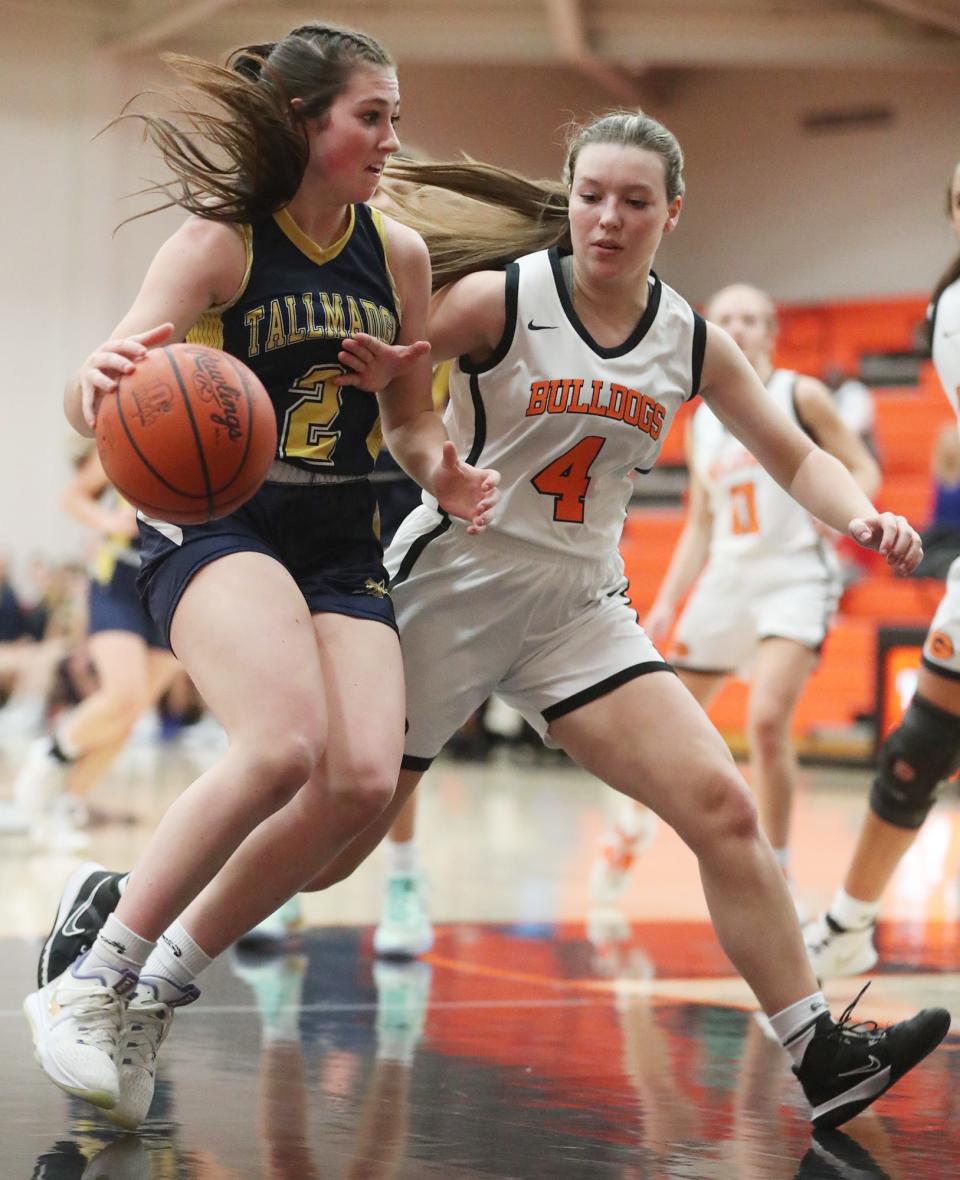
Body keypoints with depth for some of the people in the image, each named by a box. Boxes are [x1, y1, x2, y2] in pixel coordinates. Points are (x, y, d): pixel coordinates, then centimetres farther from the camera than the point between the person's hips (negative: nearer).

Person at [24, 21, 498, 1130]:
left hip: (341, 549, 5)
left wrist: (442, 470, -4)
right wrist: (100, 380, -43)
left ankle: (161, 982, -2)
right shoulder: (220, 242, -8)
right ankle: (88, 982, -16)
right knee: (284, 746, -30)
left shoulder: (399, 254, 7)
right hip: (214, 526, -5)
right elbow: (98, 393, -18)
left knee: (363, 778, -19)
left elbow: (410, 420, 19)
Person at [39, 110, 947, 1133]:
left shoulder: (691, 341, 3)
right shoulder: (500, 298, -11)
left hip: (579, 608, 4)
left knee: (722, 809, -11)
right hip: (451, 583, -4)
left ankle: (821, 1058, -5)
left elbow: (795, 457, 12)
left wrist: (859, 515, -8)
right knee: (326, 845, 0)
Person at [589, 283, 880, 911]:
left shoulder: (800, 395, -2)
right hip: (726, 578, 5)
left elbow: (864, 470, -1)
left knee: (767, 719, -23)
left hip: (796, 578, -5)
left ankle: (777, 870, -8)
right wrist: (666, 604, 10)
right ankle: (633, 829, 39)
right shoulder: (701, 423, 12)